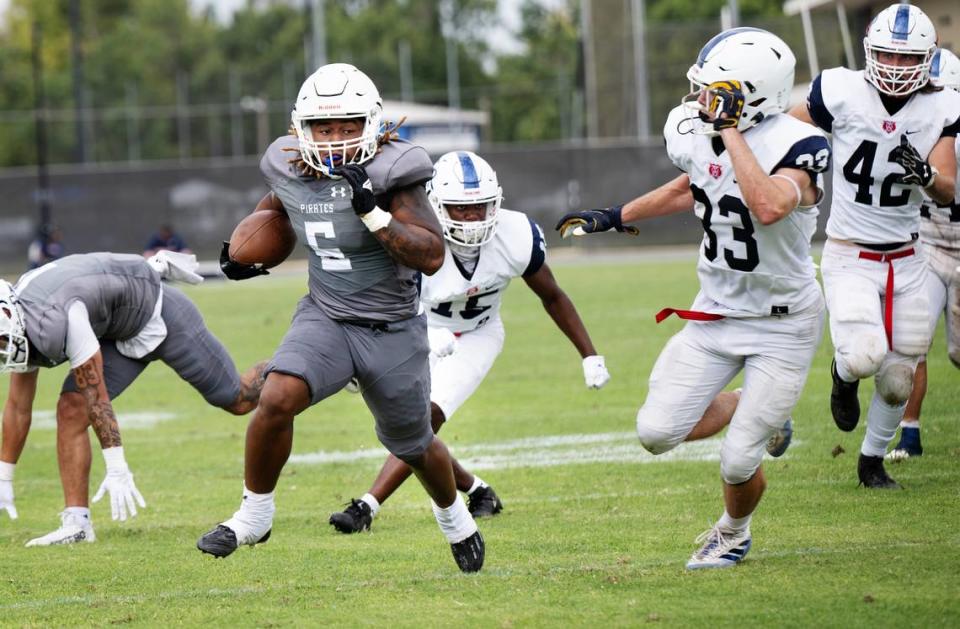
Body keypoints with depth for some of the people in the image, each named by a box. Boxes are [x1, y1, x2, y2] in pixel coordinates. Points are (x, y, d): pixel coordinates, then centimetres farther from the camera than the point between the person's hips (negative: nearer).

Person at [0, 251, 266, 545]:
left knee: (238, 400, 4)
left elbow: (96, 396, -33)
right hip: (119, 336, 7)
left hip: (161, 319, -7)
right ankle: (77, 523, -9)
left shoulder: (54, 322, -37)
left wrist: (117, 470, -30)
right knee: (70, 411, -11)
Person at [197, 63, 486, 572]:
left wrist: (373, 211, -33)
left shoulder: (389, 173, -20)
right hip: (325, 319, 2)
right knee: (276, 401, -26)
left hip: (392, 333, -2)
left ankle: (453, 515, 51)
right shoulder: (292, 171, -5)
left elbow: (431, 257, -25)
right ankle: (254, 515, -6)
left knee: (413, 447, 17)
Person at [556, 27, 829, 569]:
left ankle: (734, 533, 30)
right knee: (658, 433, -4)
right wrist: (615, 217, 25)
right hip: (716, 315, 6)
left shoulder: (796, 146, -24)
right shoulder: (701, 136, -4)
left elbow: (768, 207, -45)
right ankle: (745, 408, 26)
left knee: (738, 463, -5)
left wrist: (732, 132, -38)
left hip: (783, 326, -6)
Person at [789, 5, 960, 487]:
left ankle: (872, 460, 34)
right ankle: (843, 375, 14)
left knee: (897, 382, 8)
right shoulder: (841, 94, -13)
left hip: (906, 261, 3)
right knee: (864, 358, -24)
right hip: (849, 258, -3)